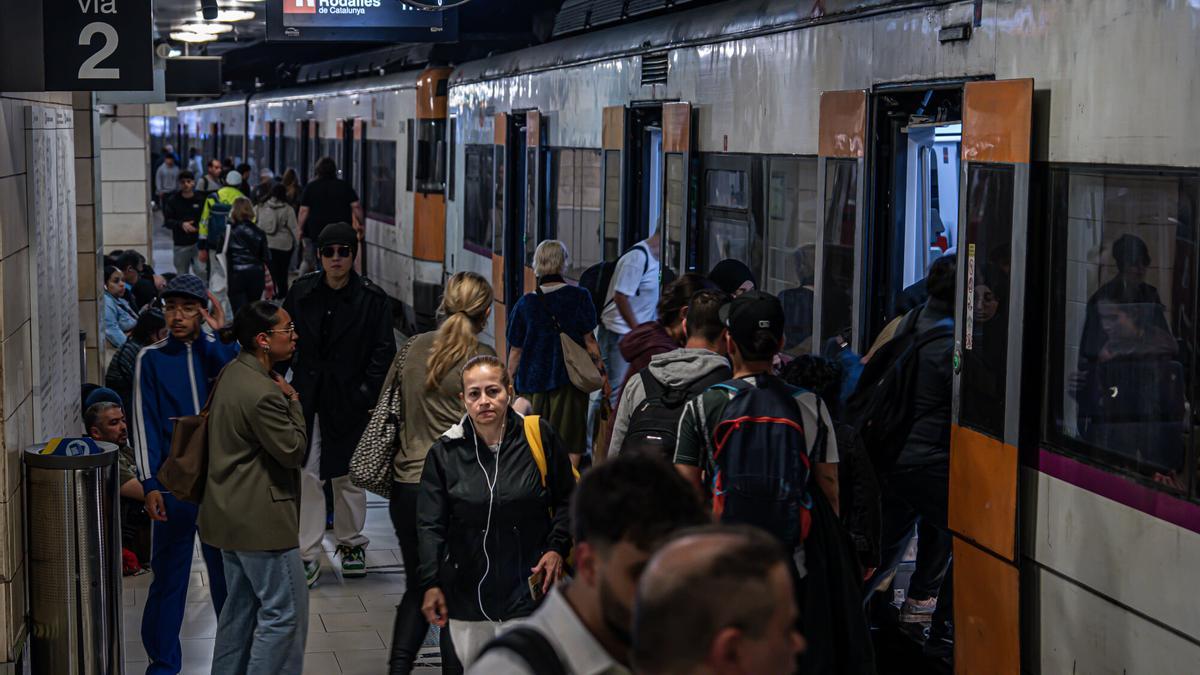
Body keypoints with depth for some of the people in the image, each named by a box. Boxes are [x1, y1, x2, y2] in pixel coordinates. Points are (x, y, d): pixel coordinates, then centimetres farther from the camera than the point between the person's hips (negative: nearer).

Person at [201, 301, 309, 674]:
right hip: (261, 517, -11)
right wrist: (293, 401, -8)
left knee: (241, 606, 19)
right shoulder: (263, 392, -24)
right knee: (284, 611, -3)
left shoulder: (233, 373, 8)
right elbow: (293, 451, -17)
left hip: (232, 514, 11)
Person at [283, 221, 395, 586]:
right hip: (306, 398, 2)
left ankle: (351, 543, 30)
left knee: (348, 475, 12)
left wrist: (368, 395, -13)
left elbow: (383, 351, -6)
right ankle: (308, 554, 4)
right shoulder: (302, 292, 2)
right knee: (306, 476, -2)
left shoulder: (372, 298, -6)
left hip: (350, 401, -2)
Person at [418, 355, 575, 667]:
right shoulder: (445, 452, -2)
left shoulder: (539, 437, -5)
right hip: (466, 594, 2)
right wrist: (431, 585, -4)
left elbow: (568, 498, 7)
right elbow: (430, 526, 2)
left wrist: (558, 548, -4)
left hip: (527, 591, -2)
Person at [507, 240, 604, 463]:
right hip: (570, 381, -1)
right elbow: (589, 340, -3)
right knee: (570, 447, 5)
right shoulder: (579, 296, -3)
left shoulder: (524, 304, -1)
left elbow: (515, 352, 2)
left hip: (533, 382, 1)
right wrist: (601, 369, 7)